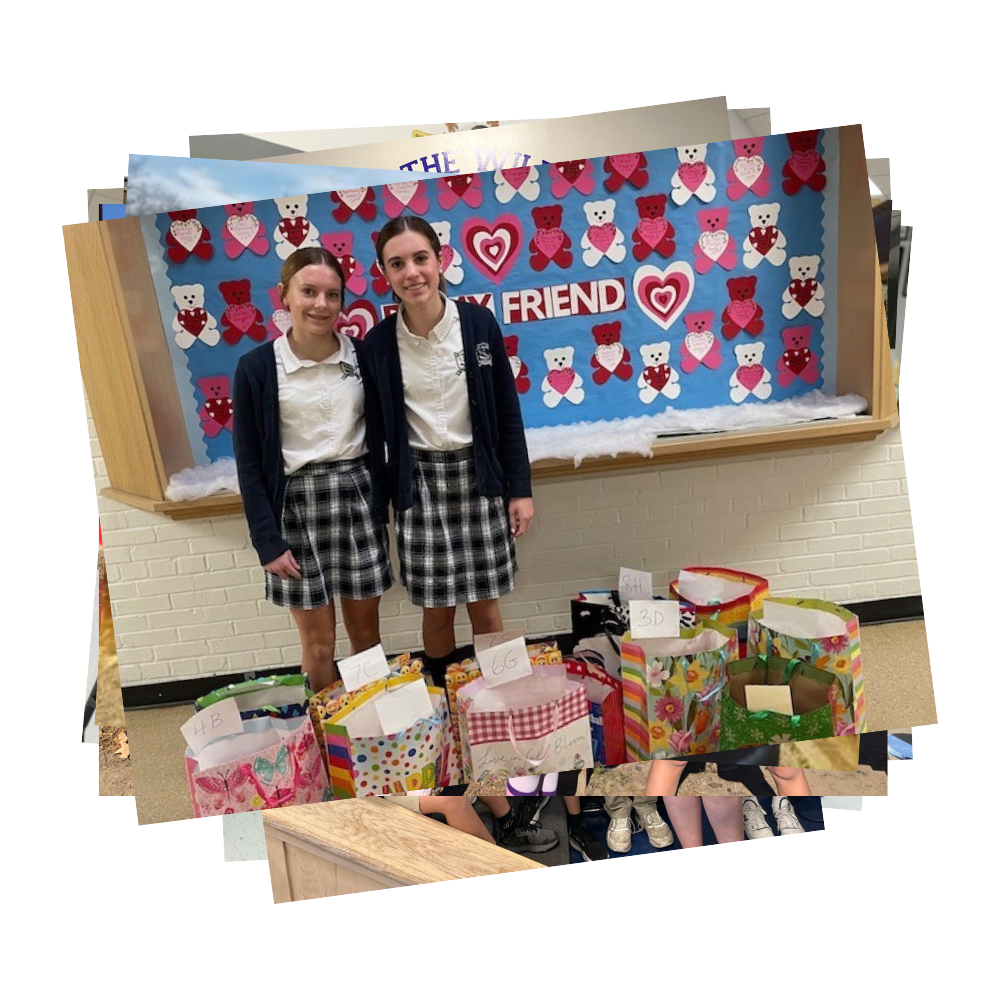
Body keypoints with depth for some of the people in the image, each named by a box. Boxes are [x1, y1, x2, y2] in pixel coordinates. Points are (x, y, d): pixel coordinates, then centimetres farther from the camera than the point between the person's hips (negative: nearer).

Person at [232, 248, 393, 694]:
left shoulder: (362, 355, 0)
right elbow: (249, 462, -3)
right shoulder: (256, 367, -6)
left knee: (366, 631, 12)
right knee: (318, 641, 7)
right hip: (296, 504, -2)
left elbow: (381, 434, 8)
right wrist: (267, 541, -7)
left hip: (357, 495, 2)